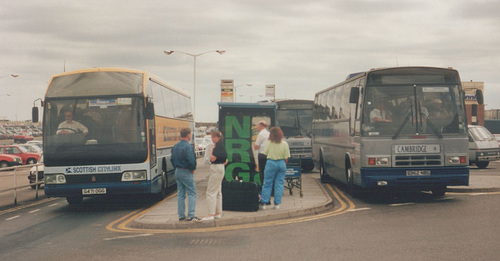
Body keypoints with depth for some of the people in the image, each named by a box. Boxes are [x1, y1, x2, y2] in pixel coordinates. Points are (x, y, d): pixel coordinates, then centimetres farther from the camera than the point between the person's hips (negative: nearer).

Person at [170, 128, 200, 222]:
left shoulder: (175, 146, 8)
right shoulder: (188, 147, -17)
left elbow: (172, 159, 13)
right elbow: (191, 160, -24)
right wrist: (193, 168, -7)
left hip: (177, 172, 8)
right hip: (186, 172, -8)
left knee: (180, 194, 12)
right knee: (192, 193, -3)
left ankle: (181, 215, 14)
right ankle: (191, 216, -9)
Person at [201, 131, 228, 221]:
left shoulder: (218, 146, -16)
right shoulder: (222, 145, 14)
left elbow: (212, 158, -24)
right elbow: (226, 161, 21)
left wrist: (211, 149, -12)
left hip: (216, 169, -11)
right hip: (221, 169, 11)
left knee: (211, 192, -10)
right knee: (218, 192, 16)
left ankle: (211, 214, -13)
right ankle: (218, 212, 21)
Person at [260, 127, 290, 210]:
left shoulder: (269, 144, -8)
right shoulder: (284, 144, -4)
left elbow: (266, 153, 4)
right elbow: (286, 157, -1)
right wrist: (284, 165, 13)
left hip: (271, 163, -1)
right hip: (281, 163, 1)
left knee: (267, 183, 5)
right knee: (279, 184, 8)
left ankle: (264, 203, 5)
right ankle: (277, 203, 9)